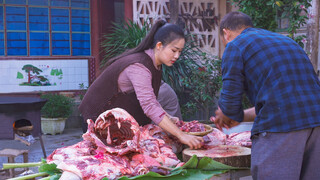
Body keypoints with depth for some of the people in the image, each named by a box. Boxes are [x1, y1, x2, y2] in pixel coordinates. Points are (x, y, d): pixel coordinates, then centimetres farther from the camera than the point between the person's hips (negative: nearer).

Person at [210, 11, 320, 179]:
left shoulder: (235, 46, 5)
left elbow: (230, 102, -1)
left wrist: (231, 116, 24)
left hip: (278, 127, -7)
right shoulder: (287, 41, 27)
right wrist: (241, 117, 36)